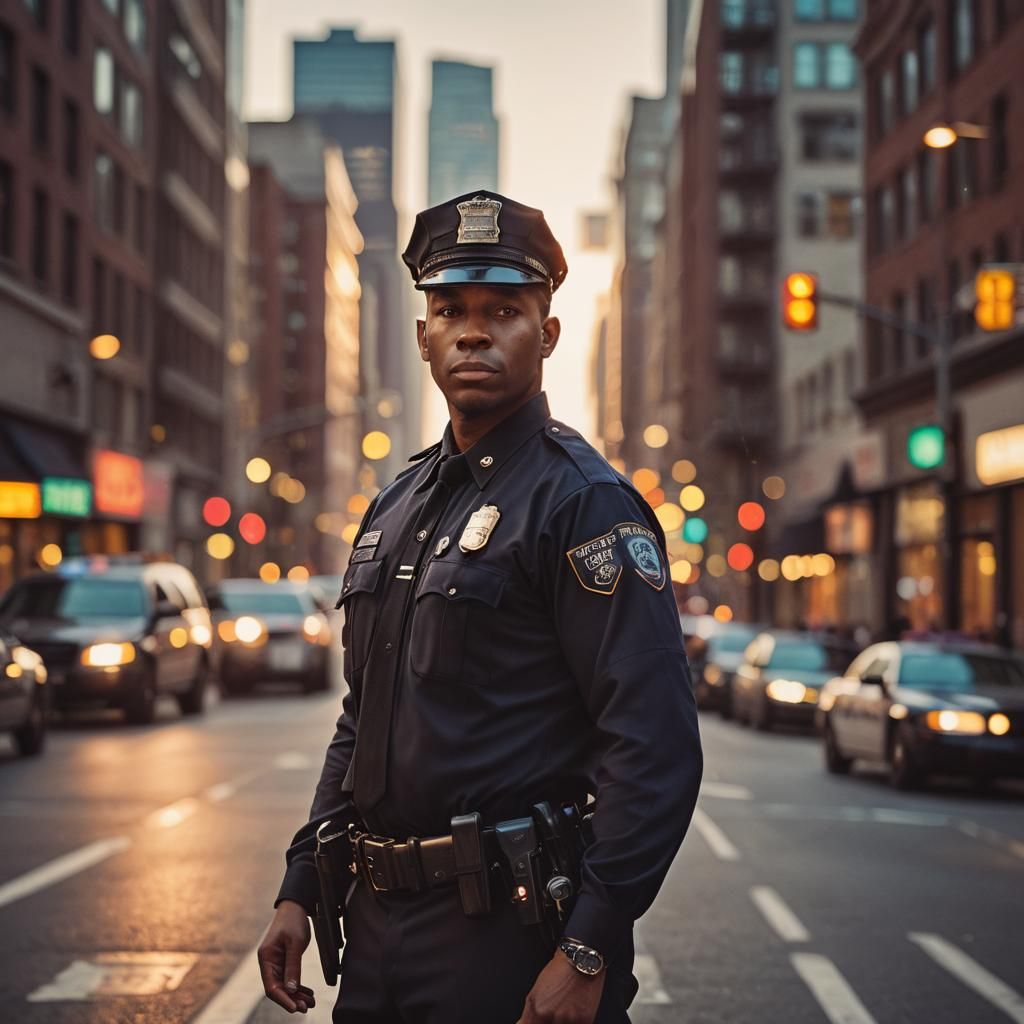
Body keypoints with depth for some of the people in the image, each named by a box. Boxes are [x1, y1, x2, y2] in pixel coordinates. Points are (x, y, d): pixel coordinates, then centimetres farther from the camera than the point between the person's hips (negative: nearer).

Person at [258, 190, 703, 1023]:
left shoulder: (584, 501, -11)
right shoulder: (395, 507, 13)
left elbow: (656, 747, -18)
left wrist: (588, 954, -21)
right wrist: (299, 890, 13)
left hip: (512, 925, -7)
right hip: (381, 922, 7)